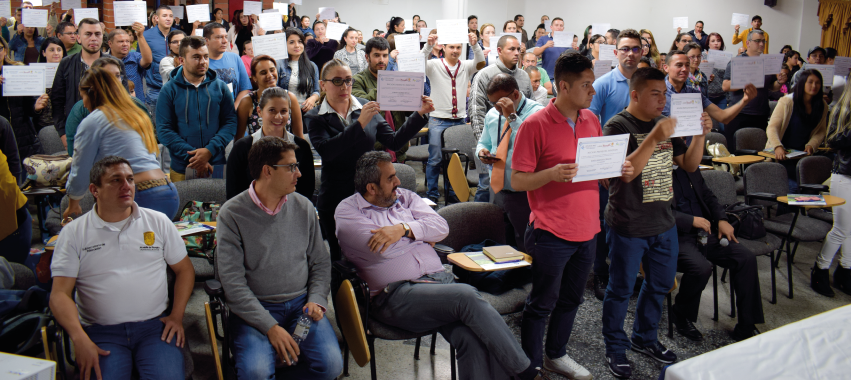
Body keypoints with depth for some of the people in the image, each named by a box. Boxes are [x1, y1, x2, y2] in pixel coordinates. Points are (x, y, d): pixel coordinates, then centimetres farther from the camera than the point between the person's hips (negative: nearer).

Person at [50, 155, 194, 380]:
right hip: (101, 332, 0)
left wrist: (177, 316, 1)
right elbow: (60, 294, 1)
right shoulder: (74, 233, 7)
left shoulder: (158, 222, 12)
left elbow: (184, 270, 16)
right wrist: (79, 339, -14)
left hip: (155, 326, 1)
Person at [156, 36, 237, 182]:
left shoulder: (219, 86, 7)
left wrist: (210, 150, -14)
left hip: (218, 168, 1)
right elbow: (163, 130, -3)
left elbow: (231, 122, 1)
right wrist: (191, 156, -15)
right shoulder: (169, 90, 3)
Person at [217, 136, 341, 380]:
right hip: (255, 309, -3)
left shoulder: (303, 207, 6)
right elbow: (232, 283, -12)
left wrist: (316, 300, -4)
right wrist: (270, 327, -19)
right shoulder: (232, 214, -7)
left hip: (301, 303, 4)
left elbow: (320, 262, 15)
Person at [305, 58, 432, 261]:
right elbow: (326, 151, -21)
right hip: (336, 198, -2)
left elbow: (394, 142, 4)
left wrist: (420, 114, -5)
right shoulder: (315, 118, -2)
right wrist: (360, 124, -27)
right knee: (341, 258, 4)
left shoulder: (367, 108, 7)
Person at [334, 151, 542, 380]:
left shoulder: (405, 197, 21)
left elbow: (441, 226, 7)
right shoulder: (347, 211, 4)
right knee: (466, 296, -29)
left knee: (475, 339, -24)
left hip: (439, 279, 5)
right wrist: (422, 233, 5)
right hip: (395, 294, -5)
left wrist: (404, 229, -9)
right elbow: (382, 247, -11)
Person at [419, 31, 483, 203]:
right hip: (438, 120, -3)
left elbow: (480, 63, -9)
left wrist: (475, 45, -26)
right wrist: (428, 46, -31)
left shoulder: (466, 67, 8)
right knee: (435, 158, -1)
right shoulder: (435, 65, 0)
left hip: (460, 120, 3)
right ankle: (432, 194, 9)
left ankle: (452, 192, 23)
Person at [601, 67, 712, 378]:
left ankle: (645, 338, 39)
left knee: (660, 284, 20)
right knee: (621, 289, 6)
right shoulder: (618, 126, -14)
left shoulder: (665, 125, 9)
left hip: (664, 224, 7)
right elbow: (626, 172, -24)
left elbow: (689, 164, 12)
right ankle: (615, 347, 23)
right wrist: (653, 139, -31)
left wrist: (701, 135, -4)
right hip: (628, 227, -7)